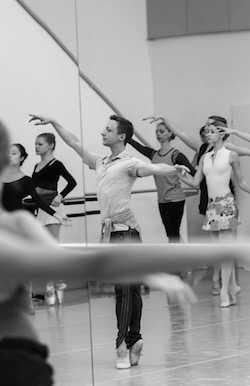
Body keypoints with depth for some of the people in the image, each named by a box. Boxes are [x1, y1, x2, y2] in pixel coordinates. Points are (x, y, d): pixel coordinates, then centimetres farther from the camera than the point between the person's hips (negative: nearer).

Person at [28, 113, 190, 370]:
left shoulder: (129, 163, -6)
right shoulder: (100, 163, 17)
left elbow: (152, 169, -23)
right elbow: (74, 144, 25)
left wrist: (172, 169, -43)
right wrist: (53, 123, 29)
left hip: (125, 229, -7)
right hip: (109, 231, 7)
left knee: (124, 287, -11)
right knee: (129, 289, 8)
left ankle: (123, 344, -13)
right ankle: (134, 339, 9)